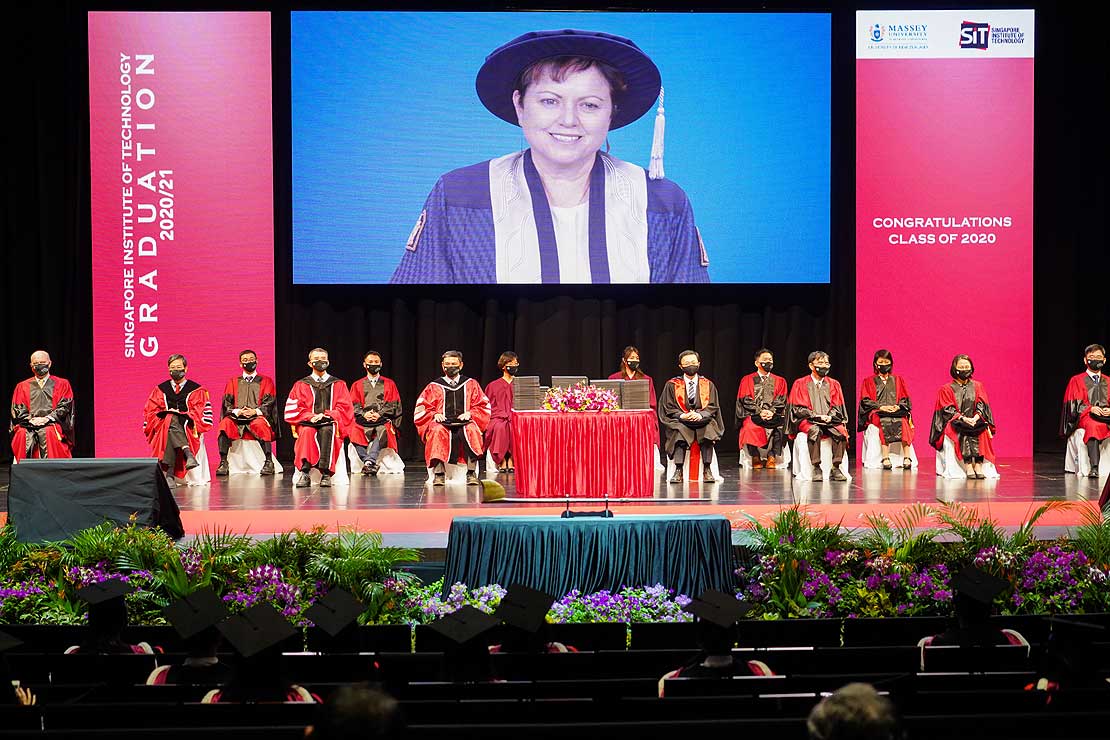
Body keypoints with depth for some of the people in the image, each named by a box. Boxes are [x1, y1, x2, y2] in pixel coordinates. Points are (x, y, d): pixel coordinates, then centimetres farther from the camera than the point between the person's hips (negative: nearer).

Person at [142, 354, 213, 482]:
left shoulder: (196, 390, 12)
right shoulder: (160, 389, 20)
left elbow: (201, 412, 2)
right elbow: (150, 412, 14)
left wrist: (183, 415, -12)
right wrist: (165, 415, -6)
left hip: (188, 428, -1)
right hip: (163, 427, 1)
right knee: (171, 419, -36)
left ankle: (170, 474, -50)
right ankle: (188, 453, -55)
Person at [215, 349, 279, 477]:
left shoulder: (266, 381, 15)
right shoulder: (233, 382, 20)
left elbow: (269, 403, 4)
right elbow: (227, 403, 9)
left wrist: (255, 411, -15)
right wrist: (237, 411, -12)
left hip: (257, 417, -2)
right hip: (237, 418, 2)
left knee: (260, 424, -37)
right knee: (225, 423, -31)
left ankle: (269, 462, -34)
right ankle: (223, 463, -32)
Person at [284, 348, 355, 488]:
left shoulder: (338, 385, 20)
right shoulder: (301, 385, 20)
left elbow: (346, 408, 8)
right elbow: (292, 409, 7)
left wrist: (327, 415, -9)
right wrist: (310, 416, -11)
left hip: (330, 423, 0)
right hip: (308, 423, 1)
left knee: (327, 430, -38)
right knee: (307, 432, -37)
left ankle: (326, 474, -46)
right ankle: (304, 473, -48)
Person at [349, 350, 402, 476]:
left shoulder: (389, 384, 18)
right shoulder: (357, 385, 21)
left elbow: (393, 404, 7)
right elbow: (354, 405, 9)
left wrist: (379, 414, -10)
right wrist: (364, 414, -11)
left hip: (383, 420, -1)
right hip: (363, 420, 1)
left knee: (383, 431, -38)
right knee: (354, 431, -34)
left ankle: (369, 461, -52)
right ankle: (371, 465, -41)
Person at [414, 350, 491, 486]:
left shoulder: (471, 384, 17)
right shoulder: (434, 387, 16)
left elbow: (483, 406, 13)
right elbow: (421, 409, 12)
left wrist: (470, 413, -5)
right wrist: (434, 414, -7)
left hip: (464, 423, 0)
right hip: (442, 423, 0)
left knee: (471, 430, -37)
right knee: (437, 431, -37)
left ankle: (472, 473, -36)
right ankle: (439, 474, -39)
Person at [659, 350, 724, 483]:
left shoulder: (708, 385, 12)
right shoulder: (672, 385, 9)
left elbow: (713, 407, 5)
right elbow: (668, 408, 3)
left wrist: (700, 415, -16)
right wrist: (682, 416, -17)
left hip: (703, 422, 1)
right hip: (680, 422, 0)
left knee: (708, 430, -33)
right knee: (679, 431, -34)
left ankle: (707, 470, -31)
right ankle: (678, 471, -38)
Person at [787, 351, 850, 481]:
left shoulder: (833, 384, 16)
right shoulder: (800, 384, 7)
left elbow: (837, 407, 11)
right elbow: (798, 408, 0)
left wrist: (829, 416, -11)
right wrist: (815, 415, -13)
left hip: (829, 420, 3)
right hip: (807, 420, -3)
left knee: (841, 431, -30)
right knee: (814, 431, -38)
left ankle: (836, 469, -27)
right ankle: (816, 468, -35)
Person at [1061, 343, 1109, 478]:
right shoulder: (1076, 380, 13)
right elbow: (1074, 405, 3)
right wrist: (1091, 409, -14)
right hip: (1085, 417, -4)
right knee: (1093, 426, -40)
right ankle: (1094, 468, -50)